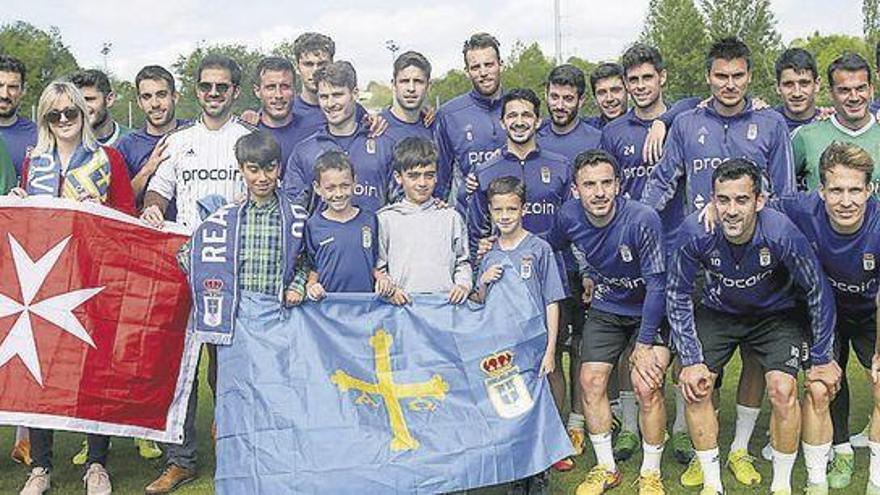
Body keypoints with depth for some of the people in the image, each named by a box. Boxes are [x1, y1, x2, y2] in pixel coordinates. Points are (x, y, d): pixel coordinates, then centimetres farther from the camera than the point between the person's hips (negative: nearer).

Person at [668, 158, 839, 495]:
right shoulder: (695, 233, -28)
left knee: (783, 390, -20)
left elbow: (818, 292, -16)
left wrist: (822, 358, -9)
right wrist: (691, 360, -15)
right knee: (695, 386, -13)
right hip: (717, 312, 2)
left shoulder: (781, 233, -32)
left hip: (775, 313, -1)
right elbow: (677, 295, -12)